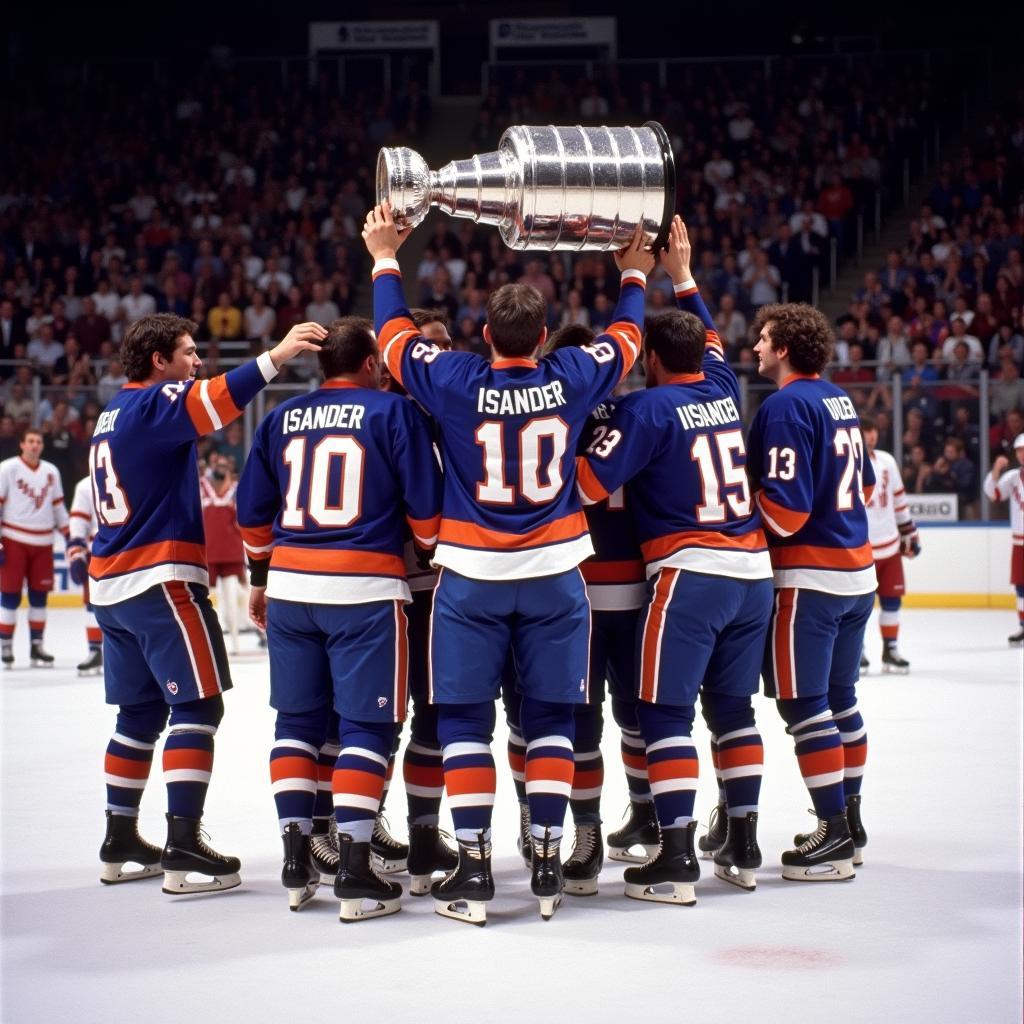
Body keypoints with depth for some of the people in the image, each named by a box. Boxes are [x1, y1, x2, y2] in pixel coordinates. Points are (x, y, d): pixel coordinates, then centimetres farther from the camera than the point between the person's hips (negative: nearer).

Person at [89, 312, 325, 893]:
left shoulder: (114, 415, 19)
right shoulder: (154, 403, -10)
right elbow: (211, 402, -31)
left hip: (112, 583, 10)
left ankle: (121, 842, 19)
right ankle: (184, 850, -11)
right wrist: (275, 357, -40)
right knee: (198, 706, -8)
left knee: (141, 711, 15)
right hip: (160, 579, -10)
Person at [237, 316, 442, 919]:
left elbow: (253, 511, 15)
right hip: (366, 590, -5)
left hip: (291, 586, 5)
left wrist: (261, 578, 26)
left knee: (298, 720, 14)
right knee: (368, 727, 0)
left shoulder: (282, 418, 10)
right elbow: (425, 506, -5)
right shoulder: (394, 411, -3)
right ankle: (354, 872, -5)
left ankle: (297, 861, 15)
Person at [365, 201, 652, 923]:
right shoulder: (572, 379, -6)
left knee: (465, 720, 5)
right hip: (554, 574, 2)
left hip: (471, 576, -1)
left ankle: (474, 867, 1)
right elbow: (625, 339, 14)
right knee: (551, 720, 9)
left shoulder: (454, 382, -10)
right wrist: (635, 276, 31)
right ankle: (547, 862, 8)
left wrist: (385, 261, 21)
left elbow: (395, 335, 7)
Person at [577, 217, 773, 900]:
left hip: (690, 573, -7)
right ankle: (743, 845, 19)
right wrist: (682, 274, 40)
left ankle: (678, 859, -8)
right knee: (732, 708, 15)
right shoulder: (724, 391, 10)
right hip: (753, 571, 7)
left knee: (666, 713, -3)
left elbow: (589, 485, -13)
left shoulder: (650, 407, -7)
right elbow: (709, 339, 32)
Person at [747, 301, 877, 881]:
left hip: (809, 575, -9)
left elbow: (784, 509, -20)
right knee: (839, 698, 16)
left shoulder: (787, 405, -15)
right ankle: (850, 821, 23)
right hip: (857, 570, 9)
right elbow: (864, 486, 20)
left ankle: (834, 836, -4)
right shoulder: (837, 399, 12)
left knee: (803, 703, -4)